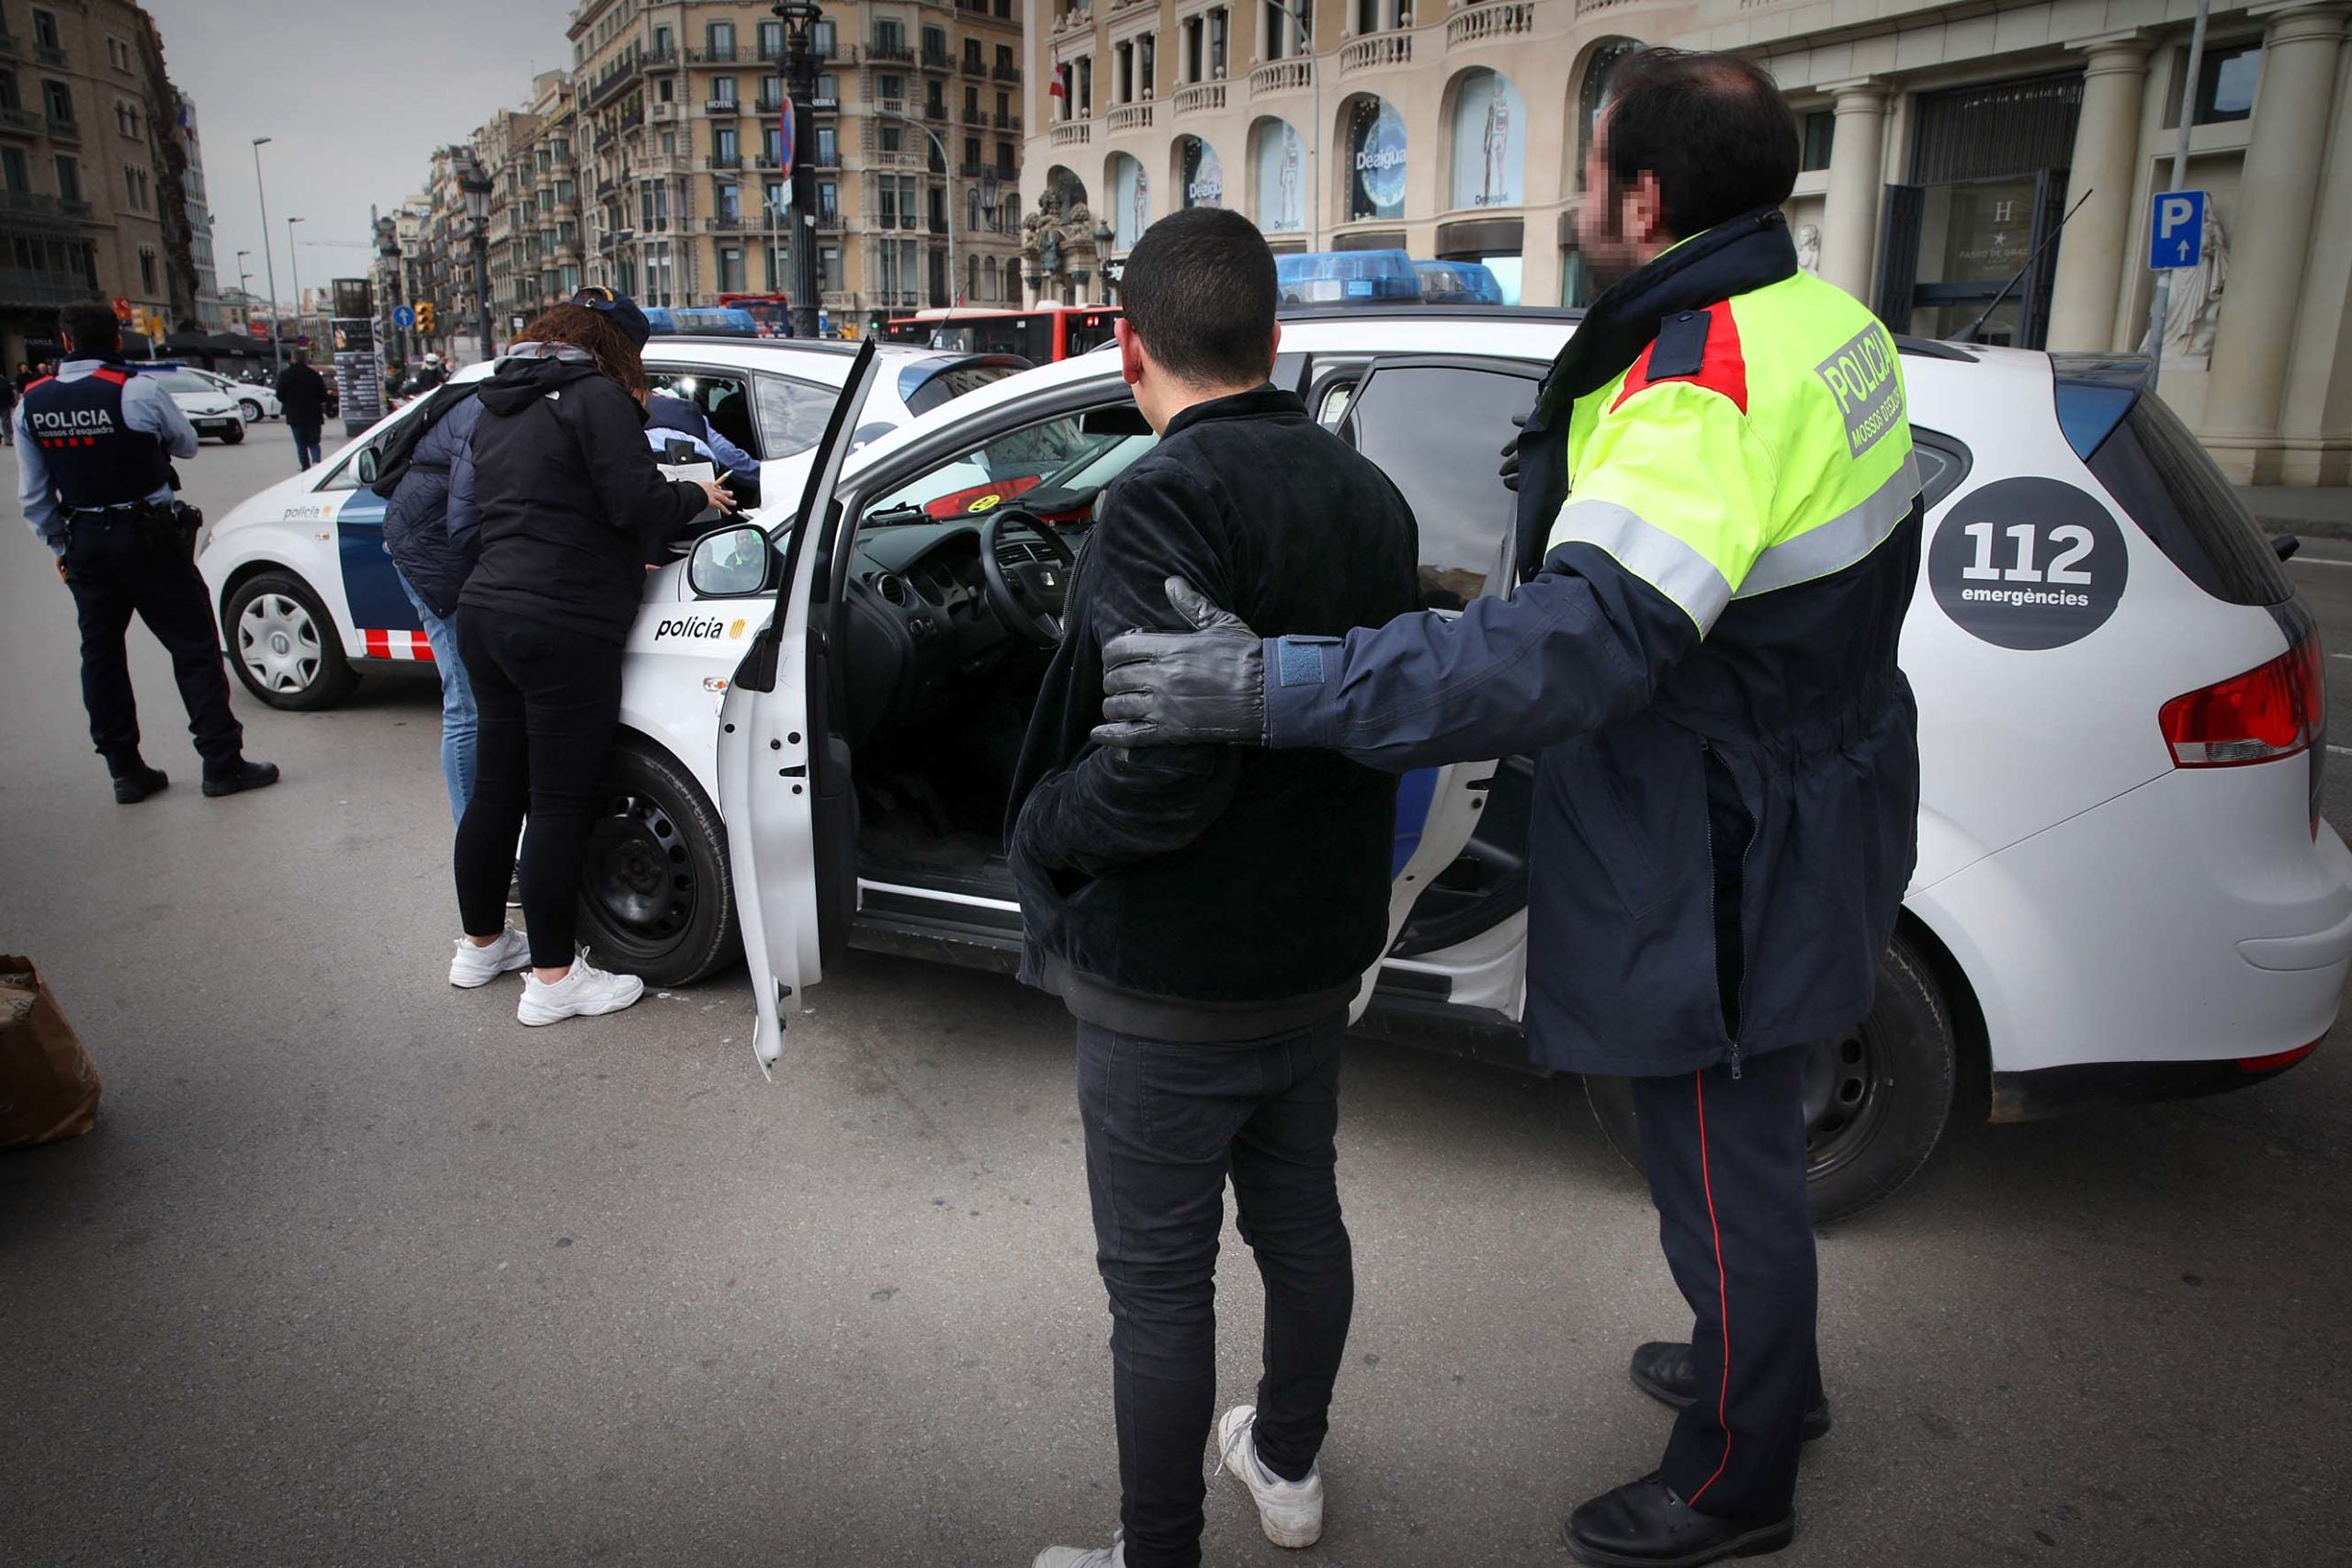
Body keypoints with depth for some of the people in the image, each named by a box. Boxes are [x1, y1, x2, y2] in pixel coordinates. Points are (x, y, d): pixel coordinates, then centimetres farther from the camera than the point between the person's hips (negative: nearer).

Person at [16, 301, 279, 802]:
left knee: (101, 656, 13)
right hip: (148, 537, -5)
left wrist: (60, 545, 18)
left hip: (84, 542, 5)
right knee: (194, 649, 1)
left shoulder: (31, 403, 2)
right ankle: (222, 764, 1)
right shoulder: (138, 391, -15)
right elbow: (187, 445, 2)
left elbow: (33, 495, 7)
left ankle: (125, 771, 18)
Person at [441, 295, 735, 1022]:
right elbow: (638, 503, -16)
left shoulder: (497, 411, 20)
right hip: (562, 629, -9)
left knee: (496, 791, 18)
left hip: (488, 616, 9)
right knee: (559, 803, -2)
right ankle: (552, 978, 4)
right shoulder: (596, 397, -6)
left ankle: (481, 944, 32)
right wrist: (697, 496, 5)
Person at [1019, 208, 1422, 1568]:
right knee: (1300, 1217, 24)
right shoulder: (1368, 496, 4)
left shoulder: (1168, 503, -23)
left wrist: (1043, 831, -14)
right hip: (1317, 952, 8)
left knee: (1160, 1281, 9)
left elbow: (1163, 764, -31)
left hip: (1172, 989, -8)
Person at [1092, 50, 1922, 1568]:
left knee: (1727, 1170, 10)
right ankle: (1770, 1366, 52)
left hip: (1727, 868, -10)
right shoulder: (1823, 320, 4)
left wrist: (1277, 687, -44)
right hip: (1786, 826, 10)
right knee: (1746, 1144, 28)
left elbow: (1573, 649, -41)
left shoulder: (1700, 390, -29)